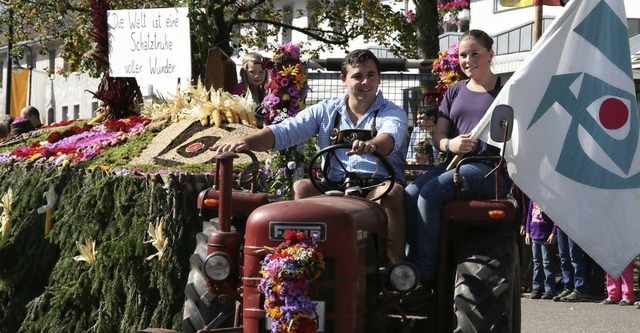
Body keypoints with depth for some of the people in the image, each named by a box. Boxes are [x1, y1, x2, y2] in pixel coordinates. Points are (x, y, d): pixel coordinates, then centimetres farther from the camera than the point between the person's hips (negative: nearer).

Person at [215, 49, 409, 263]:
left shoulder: (392, 113, 6)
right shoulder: (326, 111, 14)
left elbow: (391, 136, -20)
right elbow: (285, 131, 1)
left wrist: (372, 145, -46)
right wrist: (246, 142, -20)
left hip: (379, 185, -2)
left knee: (392, 191, -36)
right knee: (301, 187, -25)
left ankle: (395, 263, -33)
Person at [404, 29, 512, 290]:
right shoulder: (455, 92, 21)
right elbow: (438, 136, 15)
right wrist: (450, 144, -8)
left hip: (491, 168, -5)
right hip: (455, 162, 6)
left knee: (431, 192, -30)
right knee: (410, 193, -24)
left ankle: (424, 275, -27)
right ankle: (409, 267, -24)